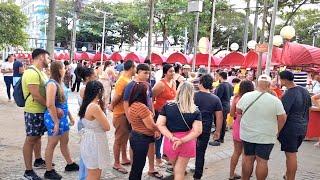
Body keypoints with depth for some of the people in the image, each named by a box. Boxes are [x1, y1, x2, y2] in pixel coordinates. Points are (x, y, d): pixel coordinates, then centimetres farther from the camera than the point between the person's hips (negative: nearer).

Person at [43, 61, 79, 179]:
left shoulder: (60, 82, 9)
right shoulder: (52, 84, -19)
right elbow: (50, 105, -26)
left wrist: (70, 116, 19)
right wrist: (56, 122, -24)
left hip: (63, 117, 9)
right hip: (54, 118, -9)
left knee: (65, 142, 20)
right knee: (52, 144, 4)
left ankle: (70, 164, 35)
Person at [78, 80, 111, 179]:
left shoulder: (87, 105, 4)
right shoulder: (95, 107, -24)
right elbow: (107, 127, -18)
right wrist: (102, 110, -6)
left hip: (90, 140, 10)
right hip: (94, 142, -10)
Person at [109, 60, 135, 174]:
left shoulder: (128, 80, 6)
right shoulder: (122, 81, -23)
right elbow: (117, 97, -21)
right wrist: (112, 106, -5)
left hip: (127, 113, 9)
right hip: (121, 114, -9)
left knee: (125, 138, 20)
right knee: (119, 139, 3)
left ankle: (124, 159, 35)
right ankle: (116, 164, 16)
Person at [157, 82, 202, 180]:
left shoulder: (167, 106, -9)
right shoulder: (196, 111, -10)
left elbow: (160, 125, -12)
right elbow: (197, 131, -16)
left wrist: (172, 138, -16)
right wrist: (182, 140, -17)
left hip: (170, 142, 1)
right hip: (187, 143, -1)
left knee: (176, 167, 30)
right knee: (180, 172, 14)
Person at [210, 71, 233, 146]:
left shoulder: (221, 85, -19)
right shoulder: (230, 85, 8)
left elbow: (217, 97, -21)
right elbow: (231, 95, 18)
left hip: (221, 107, -9)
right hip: (227, 106, 9)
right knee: (223, 122, 15)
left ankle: (217, 140, -1)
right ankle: (222, 138, 25)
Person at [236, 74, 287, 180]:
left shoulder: (246, 96, -6)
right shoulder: (275, 100, -12)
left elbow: (238, 111, 7)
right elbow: (282, 119, -6)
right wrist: (277, 132, 9)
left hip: (248, 134, 3)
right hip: (266, 137, -2)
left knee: (247, 158, 14)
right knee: (262, 161, 5)